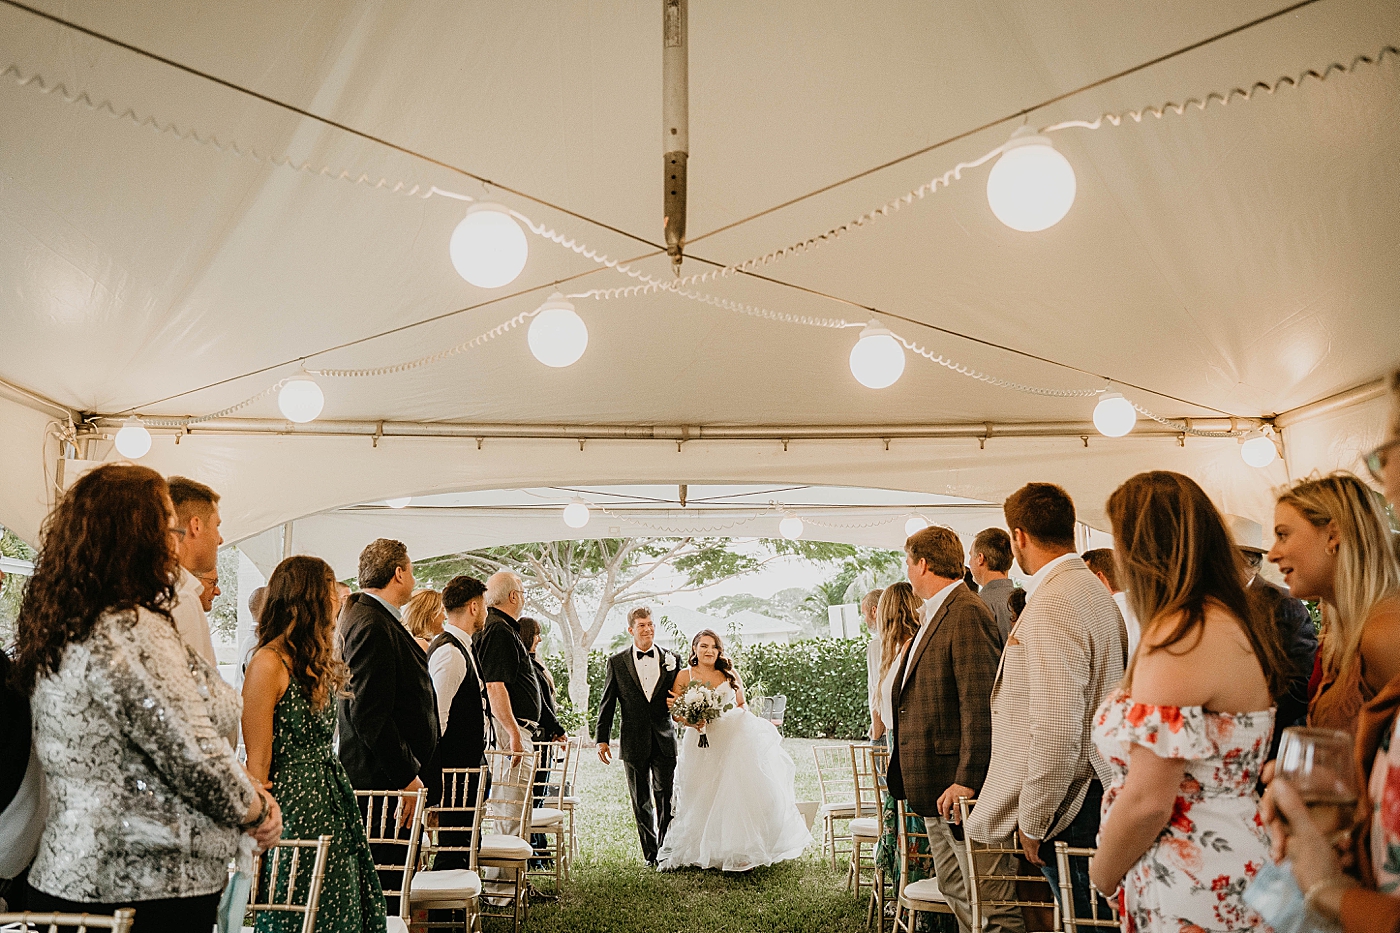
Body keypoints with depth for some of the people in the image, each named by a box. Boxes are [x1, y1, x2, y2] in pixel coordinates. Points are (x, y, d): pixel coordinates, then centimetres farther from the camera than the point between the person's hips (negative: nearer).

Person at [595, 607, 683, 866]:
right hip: (634, 742, 0)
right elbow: (607, 703, 5)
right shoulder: (617, 662, 3)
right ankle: (651, 855, 19)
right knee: (641, 803, 8)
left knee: (666, 800, 1)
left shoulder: (672, 659, 4)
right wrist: (602, 738, 2)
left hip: (664, 741, 0)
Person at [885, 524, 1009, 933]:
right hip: (936, 785, 10)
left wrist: (967, 779, -23)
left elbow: (980, 703, -22)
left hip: (960, 783, -10)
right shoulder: (934, 615, 17)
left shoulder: (966, 612, -16)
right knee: (954, 889, 17)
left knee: (990, 900, -3)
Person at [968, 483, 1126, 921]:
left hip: (1066, 803, -10)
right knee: (1095, 915, 15)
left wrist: (1032, 820, -15)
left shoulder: (1052, 605, -20)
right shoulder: (1094, 591, 13)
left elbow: (1056, 731, -24)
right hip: (1099, 787, 10)